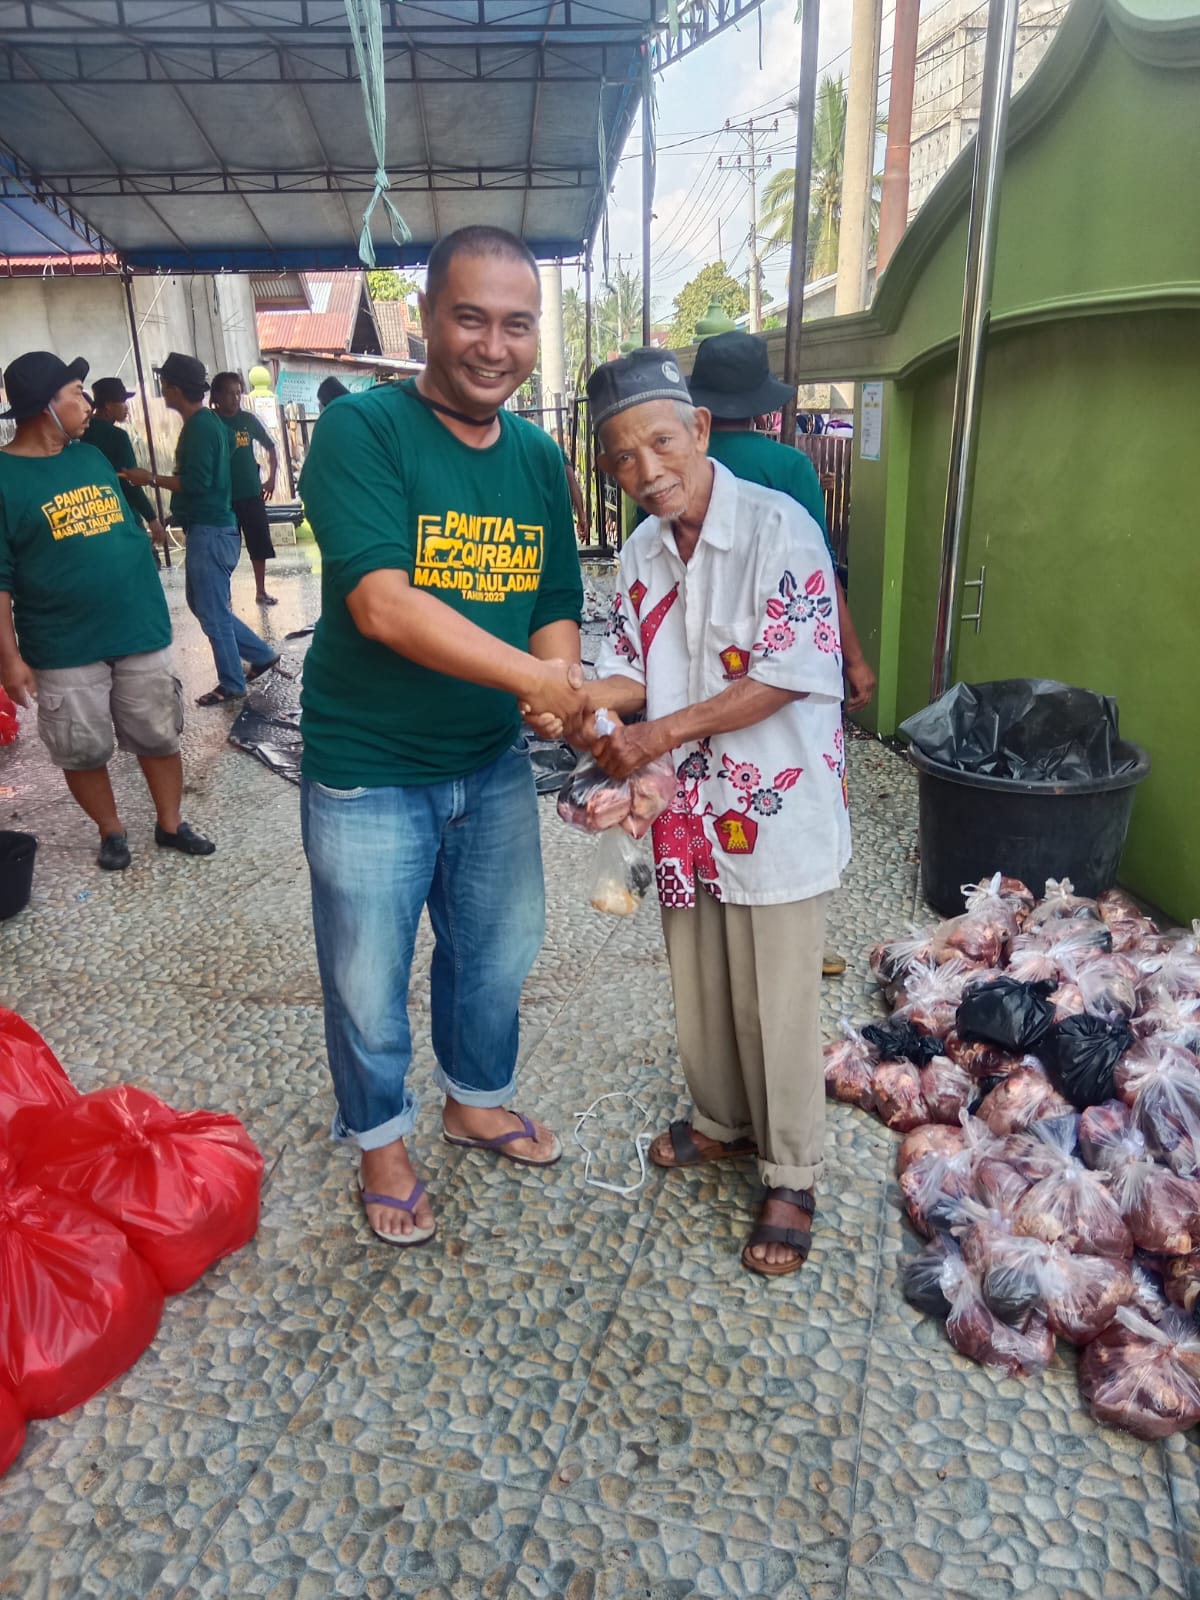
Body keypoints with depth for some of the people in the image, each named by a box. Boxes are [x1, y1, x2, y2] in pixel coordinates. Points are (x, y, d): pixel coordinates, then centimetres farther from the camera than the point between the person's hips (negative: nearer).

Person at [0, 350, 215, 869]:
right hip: (64, 651, -5)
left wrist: (153, 605, 16)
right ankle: (111, 832, 28)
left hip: (140, 631, 5)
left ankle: (170, 825, 27)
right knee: (83, 752, 8)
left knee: (160, 737, 11)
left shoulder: (91, 456, 9)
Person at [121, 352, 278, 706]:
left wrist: (151, 479, -13)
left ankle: (232, 685, 8)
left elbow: (197, 482, -23)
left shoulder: (200, 427, -16)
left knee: (212, 612, -2)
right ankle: (261, 654, 23)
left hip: (210, 531, -10)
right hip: (210, 528, 10)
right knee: (204, 605, 17)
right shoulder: (206, 421, 14)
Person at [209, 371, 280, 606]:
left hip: (252, 494, 3)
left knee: (260, 545, 8)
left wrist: (272, 478, 8)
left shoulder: (248, 419, 3)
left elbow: (271, 446, 14)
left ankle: (261, 591, 21)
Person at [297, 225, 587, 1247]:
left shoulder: (538, 457, 3)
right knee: (368, 983, 11)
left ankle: (476, 1100, 49)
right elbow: (383, 604, -27)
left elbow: (556, 607, 5)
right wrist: (535, 676, -30)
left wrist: (562, 684, -17)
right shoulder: (361, 430, -16)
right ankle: (381, 1141, 39)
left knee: (499, 953, 21)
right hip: (368, 775, -5)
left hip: (494, 763, 6)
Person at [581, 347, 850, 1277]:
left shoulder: (779, 528, -16)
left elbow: (790, 674, -20)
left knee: (776, 1005, 6)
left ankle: (792, 1178, 27)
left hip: (775, 812, -6)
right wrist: (580, 699, -17)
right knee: (700, 991, 20)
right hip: (686, 811, 6)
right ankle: (723, 1122, 45)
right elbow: (632, 672, 6)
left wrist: (662, 734, -21)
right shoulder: (642, 554, 4)